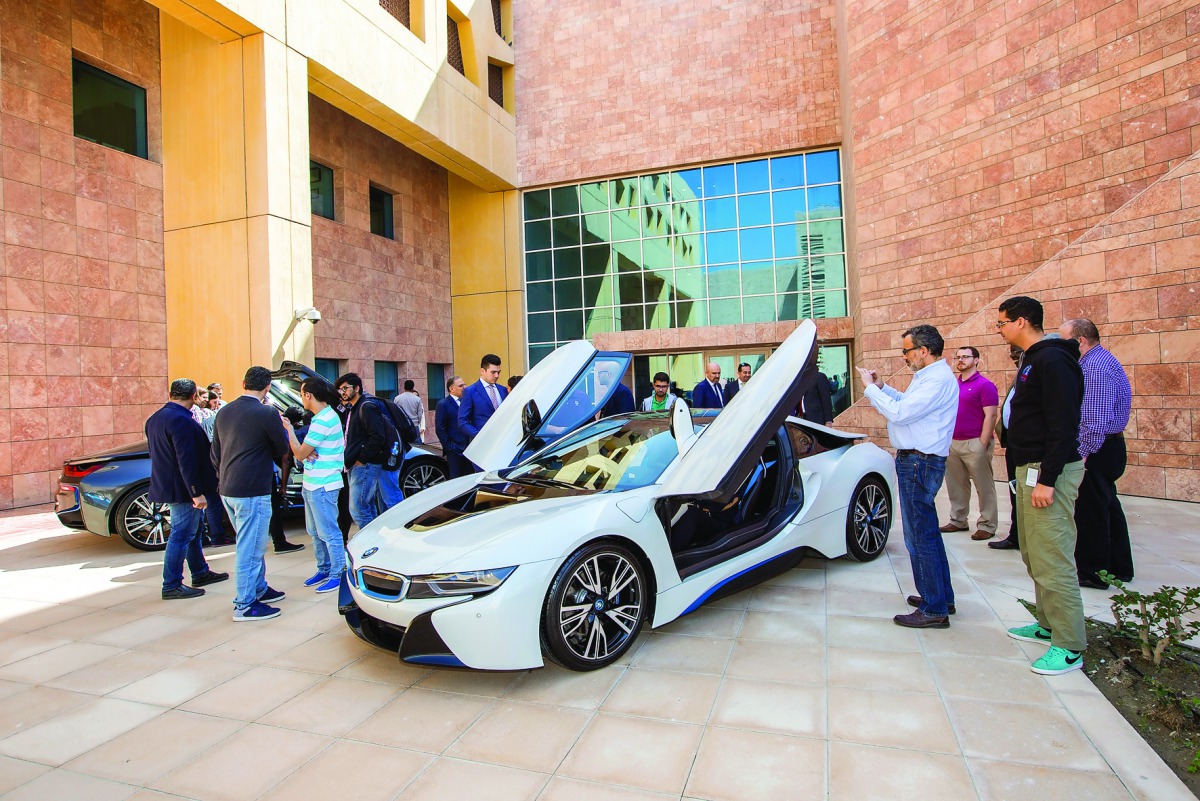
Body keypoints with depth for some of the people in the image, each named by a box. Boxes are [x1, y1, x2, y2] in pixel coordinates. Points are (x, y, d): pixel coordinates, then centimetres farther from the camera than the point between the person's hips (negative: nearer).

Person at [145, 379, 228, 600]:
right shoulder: (181, 420, -22)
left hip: (167, 486, 10)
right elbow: (186, 461, -25)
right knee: (181, 535, -2)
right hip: (182, 489, -10)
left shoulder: (155, 418, 11)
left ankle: (200, 573, 31)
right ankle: (171, 586, 6)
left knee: (191, 531, 19)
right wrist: (197, 493, -22)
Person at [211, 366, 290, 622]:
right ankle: (245, 605, 8)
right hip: (253, 491, -8)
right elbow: (282, 448, -5)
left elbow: (215, 452, 15)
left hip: (228, 490, 8)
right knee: (250, 547, 0)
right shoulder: (267, 414, -16)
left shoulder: (224, 411, 8)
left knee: (251, 544, 21)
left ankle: (259, 589, 34)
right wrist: (282, 427, 13)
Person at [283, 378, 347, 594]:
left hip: (322, 486, -10)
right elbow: (307, 450, 16)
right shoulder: (325, 416, 12)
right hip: (313, 484, 10)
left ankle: (337, 575, 8)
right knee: (315, 531, 19)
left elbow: (299, 454, -16)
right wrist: (308, 451, -8)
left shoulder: (323, 421, -20)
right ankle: (324, 569, 30)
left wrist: (289, 429, -6)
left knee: (329, 532, -1)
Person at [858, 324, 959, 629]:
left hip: (919, 463, -11)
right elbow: (908, 403, 25)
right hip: (919, 461, 11)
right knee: (927, 532, 20)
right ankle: (941, 596, 33)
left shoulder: (938, 379, -19)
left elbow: (899, 413, -24)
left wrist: (870, 389, -14)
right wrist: (882, 387, 15)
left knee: (920, 537, -4)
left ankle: (934, 611, 5)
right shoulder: (930, 375, 14)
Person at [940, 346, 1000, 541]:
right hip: (952, 443, 7)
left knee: (984, 487, 2)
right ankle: (958, 521, 23)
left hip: (974, 443, -7)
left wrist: (983, 444, -16)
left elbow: (991, 416, -12)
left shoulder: (984, 385, -7)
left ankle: (987, 526, 9)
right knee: (956, 486, 13)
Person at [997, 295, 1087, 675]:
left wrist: (1047, 480, -23)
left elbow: (1063, 426, -21)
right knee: (1033, 555, 17)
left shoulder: (1052, 361, -15)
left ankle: (1070, 647, 3)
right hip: (1031, 467, 10)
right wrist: (1029, 472, 20)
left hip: (1049, 471, -10)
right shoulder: (1034, 360, 16)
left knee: (1052, 559, -6)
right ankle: (1049, 624, 29)